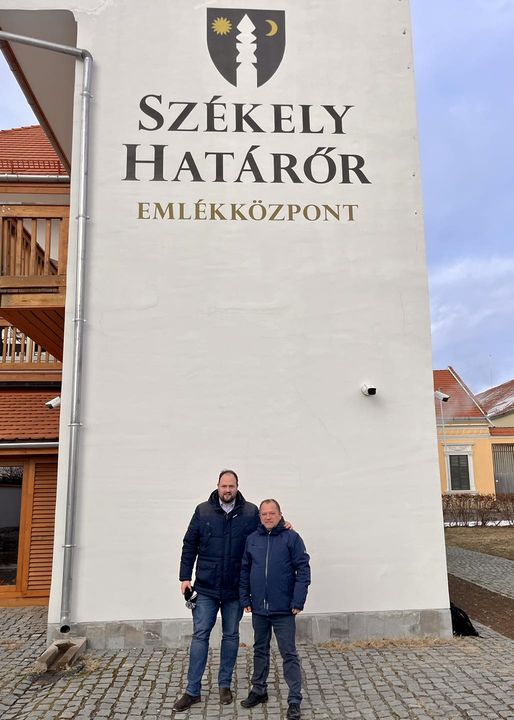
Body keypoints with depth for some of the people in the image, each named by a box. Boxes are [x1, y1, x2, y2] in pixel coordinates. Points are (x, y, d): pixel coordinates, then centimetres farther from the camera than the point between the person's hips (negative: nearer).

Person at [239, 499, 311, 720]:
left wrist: (298, 601, -13)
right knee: (260, 650, 19)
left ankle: (294, 700, 13)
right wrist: (245, 598, 4)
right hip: (259, 609, 4)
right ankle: (259, 690, 35)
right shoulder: (252, 539, 3)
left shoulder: (291, 538, -8)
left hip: (283, 610, -4)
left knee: (289, 654, 3)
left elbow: (303, 570, -9)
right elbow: (244, 570, 9)